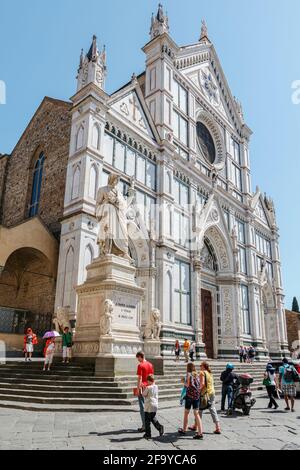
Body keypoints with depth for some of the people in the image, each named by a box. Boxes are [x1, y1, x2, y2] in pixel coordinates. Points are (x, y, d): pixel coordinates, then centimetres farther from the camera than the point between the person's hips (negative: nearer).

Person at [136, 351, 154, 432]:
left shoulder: (140, 365, -13)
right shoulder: (150, 365, 8)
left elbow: (139, 378, -16)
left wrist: (138, 388, -12)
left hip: (142, 387, -7)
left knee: (142, 407, 0)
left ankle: (144, 426, 2)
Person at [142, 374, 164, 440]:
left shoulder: (148, 388, -17)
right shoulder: (156, 387, 2)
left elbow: (143, 395, -5)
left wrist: (144, 389, 6)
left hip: (149, 406, -6)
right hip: (155, 405, 6)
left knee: (147, 420, 5)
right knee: (153, 418, 24)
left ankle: (148, 434, 10)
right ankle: (159, 427, 8)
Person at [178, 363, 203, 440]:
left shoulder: (188, 374, -6)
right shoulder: (197, 375, 10)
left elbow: (187, 385, -15)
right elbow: (200, 385, 9)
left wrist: (184, 382, 3)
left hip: (190, 395, -5)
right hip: (197, 395, 5)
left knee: (186, 412, 13)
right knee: (196, 413, 6)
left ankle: (184, 430, 26)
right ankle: (200, 432, -2)